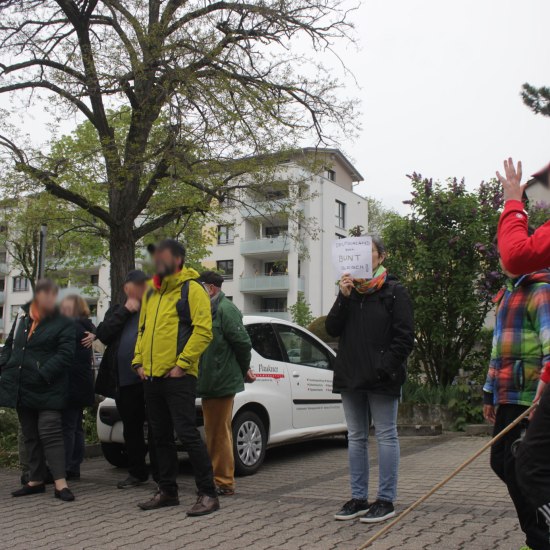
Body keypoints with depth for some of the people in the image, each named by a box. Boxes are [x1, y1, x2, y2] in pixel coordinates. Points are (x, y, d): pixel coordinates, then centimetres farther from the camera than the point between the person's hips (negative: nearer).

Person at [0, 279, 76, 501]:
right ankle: (35, 481, 22)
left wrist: (42, 374, -20)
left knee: (50, 432, -11)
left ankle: (60, 483, -11)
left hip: (47, 389, -6)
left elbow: (65, 354, -13)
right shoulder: (22, 317, 12)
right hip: (21, 388, 6)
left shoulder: (63, 324, -5)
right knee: (30, 435, 12)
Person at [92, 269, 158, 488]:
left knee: (155, 428, 0)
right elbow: (103, 334, -2)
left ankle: (160, 474, 8)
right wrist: (126, 311, -4)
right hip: (124, 380, 5)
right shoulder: (116, 310, 15)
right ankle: (137, 472, 27)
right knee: (131, 428, 14)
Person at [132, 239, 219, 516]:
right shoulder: (151, 291, 17)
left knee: (187, 434, -9)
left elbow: (203, 331, -15)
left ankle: (208, 493, -1)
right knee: (161, 436, 14)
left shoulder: (191, 288, -7)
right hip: (152, 377, 8)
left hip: (178, 377, -8)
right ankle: (167, 491, 25)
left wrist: (182, 364, -19)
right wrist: (139, 361, 10)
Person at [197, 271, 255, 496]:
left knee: (220, 432, -3)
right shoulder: (209, 310, 15)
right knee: (213, 432, 15)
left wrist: (244, 369, -2)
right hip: (210, 382, 9)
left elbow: (242, 342, -15)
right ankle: (216, 478, 26)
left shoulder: (225, 309, -14)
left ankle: (224, 483, 5)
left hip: (222, 381, -9)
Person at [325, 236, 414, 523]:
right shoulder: (349, 291, 13)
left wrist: (385, 366, -15)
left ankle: (386, 500, 6)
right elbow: (332, 329, 4)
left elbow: (405, 336, -7)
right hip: (351, 376, 6)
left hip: (381, 378, -6)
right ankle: (358, 498, 19)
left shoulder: (394, 291, -2)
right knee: (356, 438, 10)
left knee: (386, 436, 0)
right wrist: (343, 298, -8)